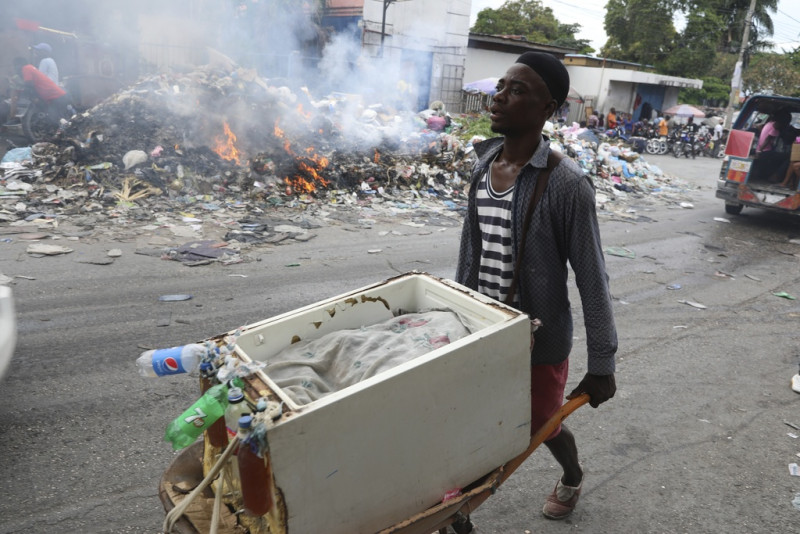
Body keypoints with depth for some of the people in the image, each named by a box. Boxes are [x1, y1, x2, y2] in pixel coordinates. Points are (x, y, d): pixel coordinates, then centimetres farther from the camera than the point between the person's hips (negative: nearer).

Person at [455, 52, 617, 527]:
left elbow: (592, 279, -16)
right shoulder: (483, 165, -1)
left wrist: (602, 364, -12)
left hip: (538, 338, -4)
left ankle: (573, 479, 51)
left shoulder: (566, 184, -21)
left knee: (541, 425, 17)